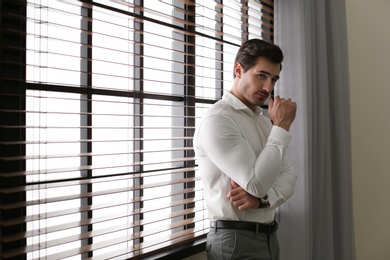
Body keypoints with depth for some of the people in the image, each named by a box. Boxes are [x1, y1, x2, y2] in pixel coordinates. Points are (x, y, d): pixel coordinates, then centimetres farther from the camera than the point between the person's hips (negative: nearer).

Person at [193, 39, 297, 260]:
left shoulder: (265, 121, 9)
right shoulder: (216, 120, -19)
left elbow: (289, 176, 2)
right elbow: (256, 182, -24)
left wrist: (262, 197, -17)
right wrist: (282, 127, -17)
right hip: (236, 240, -8)